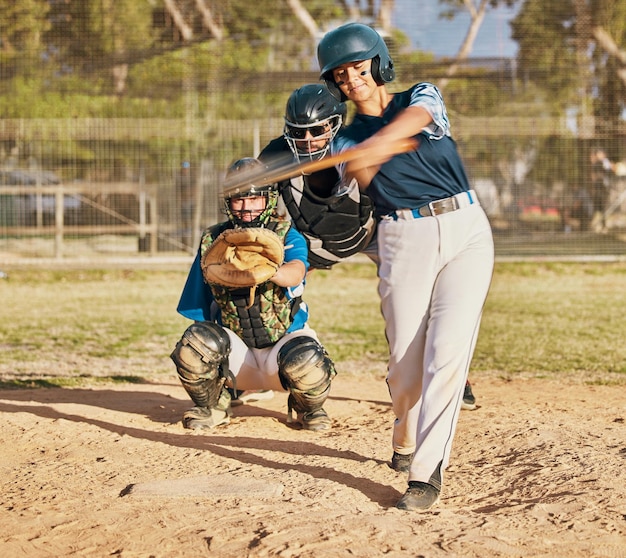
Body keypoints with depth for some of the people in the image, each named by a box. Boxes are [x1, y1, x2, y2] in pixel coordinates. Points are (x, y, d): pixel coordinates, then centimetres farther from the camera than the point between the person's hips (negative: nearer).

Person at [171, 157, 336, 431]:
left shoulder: (287, 236, -6)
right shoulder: (212, 241, 2)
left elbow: (295, 273, -31)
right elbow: (200, 312, 7)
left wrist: (270, 272, -53)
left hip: (285, 338, -2)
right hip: (237, 349, 2)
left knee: (307, 363, -35)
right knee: (194, 342, -30)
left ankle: (308, 408, 4)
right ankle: (212, 405, 3)